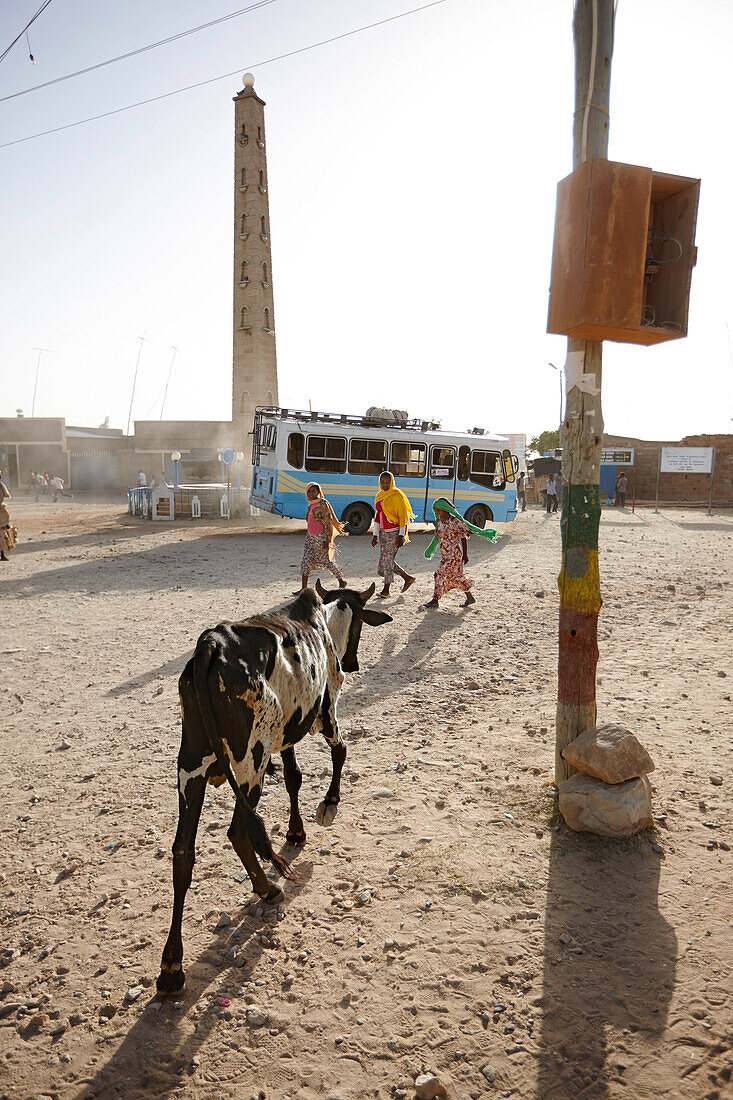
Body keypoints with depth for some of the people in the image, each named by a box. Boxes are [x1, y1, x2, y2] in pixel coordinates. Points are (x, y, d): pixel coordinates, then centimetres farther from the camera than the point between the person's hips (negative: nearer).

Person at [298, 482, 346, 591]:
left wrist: (327, 540, -20)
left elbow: (329, 522, -16)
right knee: (306, 561, 1)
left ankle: (341, 582, 18)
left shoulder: (323, 504, -13)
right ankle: (304, 588, 3)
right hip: (310, 537, 8)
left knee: (325, 561, -1)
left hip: (321, 537, -8)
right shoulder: (311, 505, 12)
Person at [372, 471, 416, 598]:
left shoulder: (396, 496, -10)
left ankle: (386, 589, 3)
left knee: (387, 559, -7)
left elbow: (403, 516, -13)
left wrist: (401, 536, -18)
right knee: (384, 559, 8)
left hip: (394, 532, -8)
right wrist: (375, 535, 14)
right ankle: (408, 578, 23)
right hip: (383, 532, 8)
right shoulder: (379, 496, 12)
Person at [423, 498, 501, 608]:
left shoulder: (455, 521, -14)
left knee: (440, 574, -9)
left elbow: (463, 537, -10)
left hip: (454, 554, -7)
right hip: (445, 554, 7)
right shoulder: (439, 522, 7)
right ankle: (470, 597, 24)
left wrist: (465, 554, -11)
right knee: (457, 576, 13)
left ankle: (435, 600, 0)